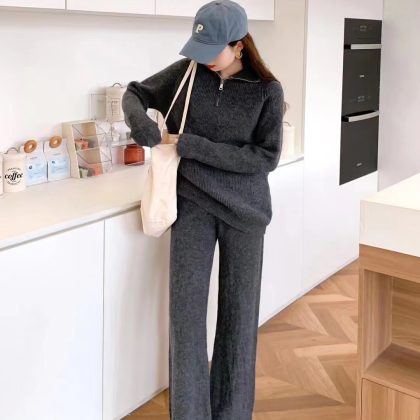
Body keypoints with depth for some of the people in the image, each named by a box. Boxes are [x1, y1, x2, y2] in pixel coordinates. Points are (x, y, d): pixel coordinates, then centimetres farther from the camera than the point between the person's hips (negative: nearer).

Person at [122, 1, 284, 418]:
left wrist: (190, 145, -18)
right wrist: (140, 120, -15)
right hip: (192, 205, 1)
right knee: (186, 309, 1)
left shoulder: (267, 90, -8)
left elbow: (266, 158, -13)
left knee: (238, 309, 8)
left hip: (243, 209, -1)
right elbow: (135, 93, 10)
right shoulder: (186, 71, -2)